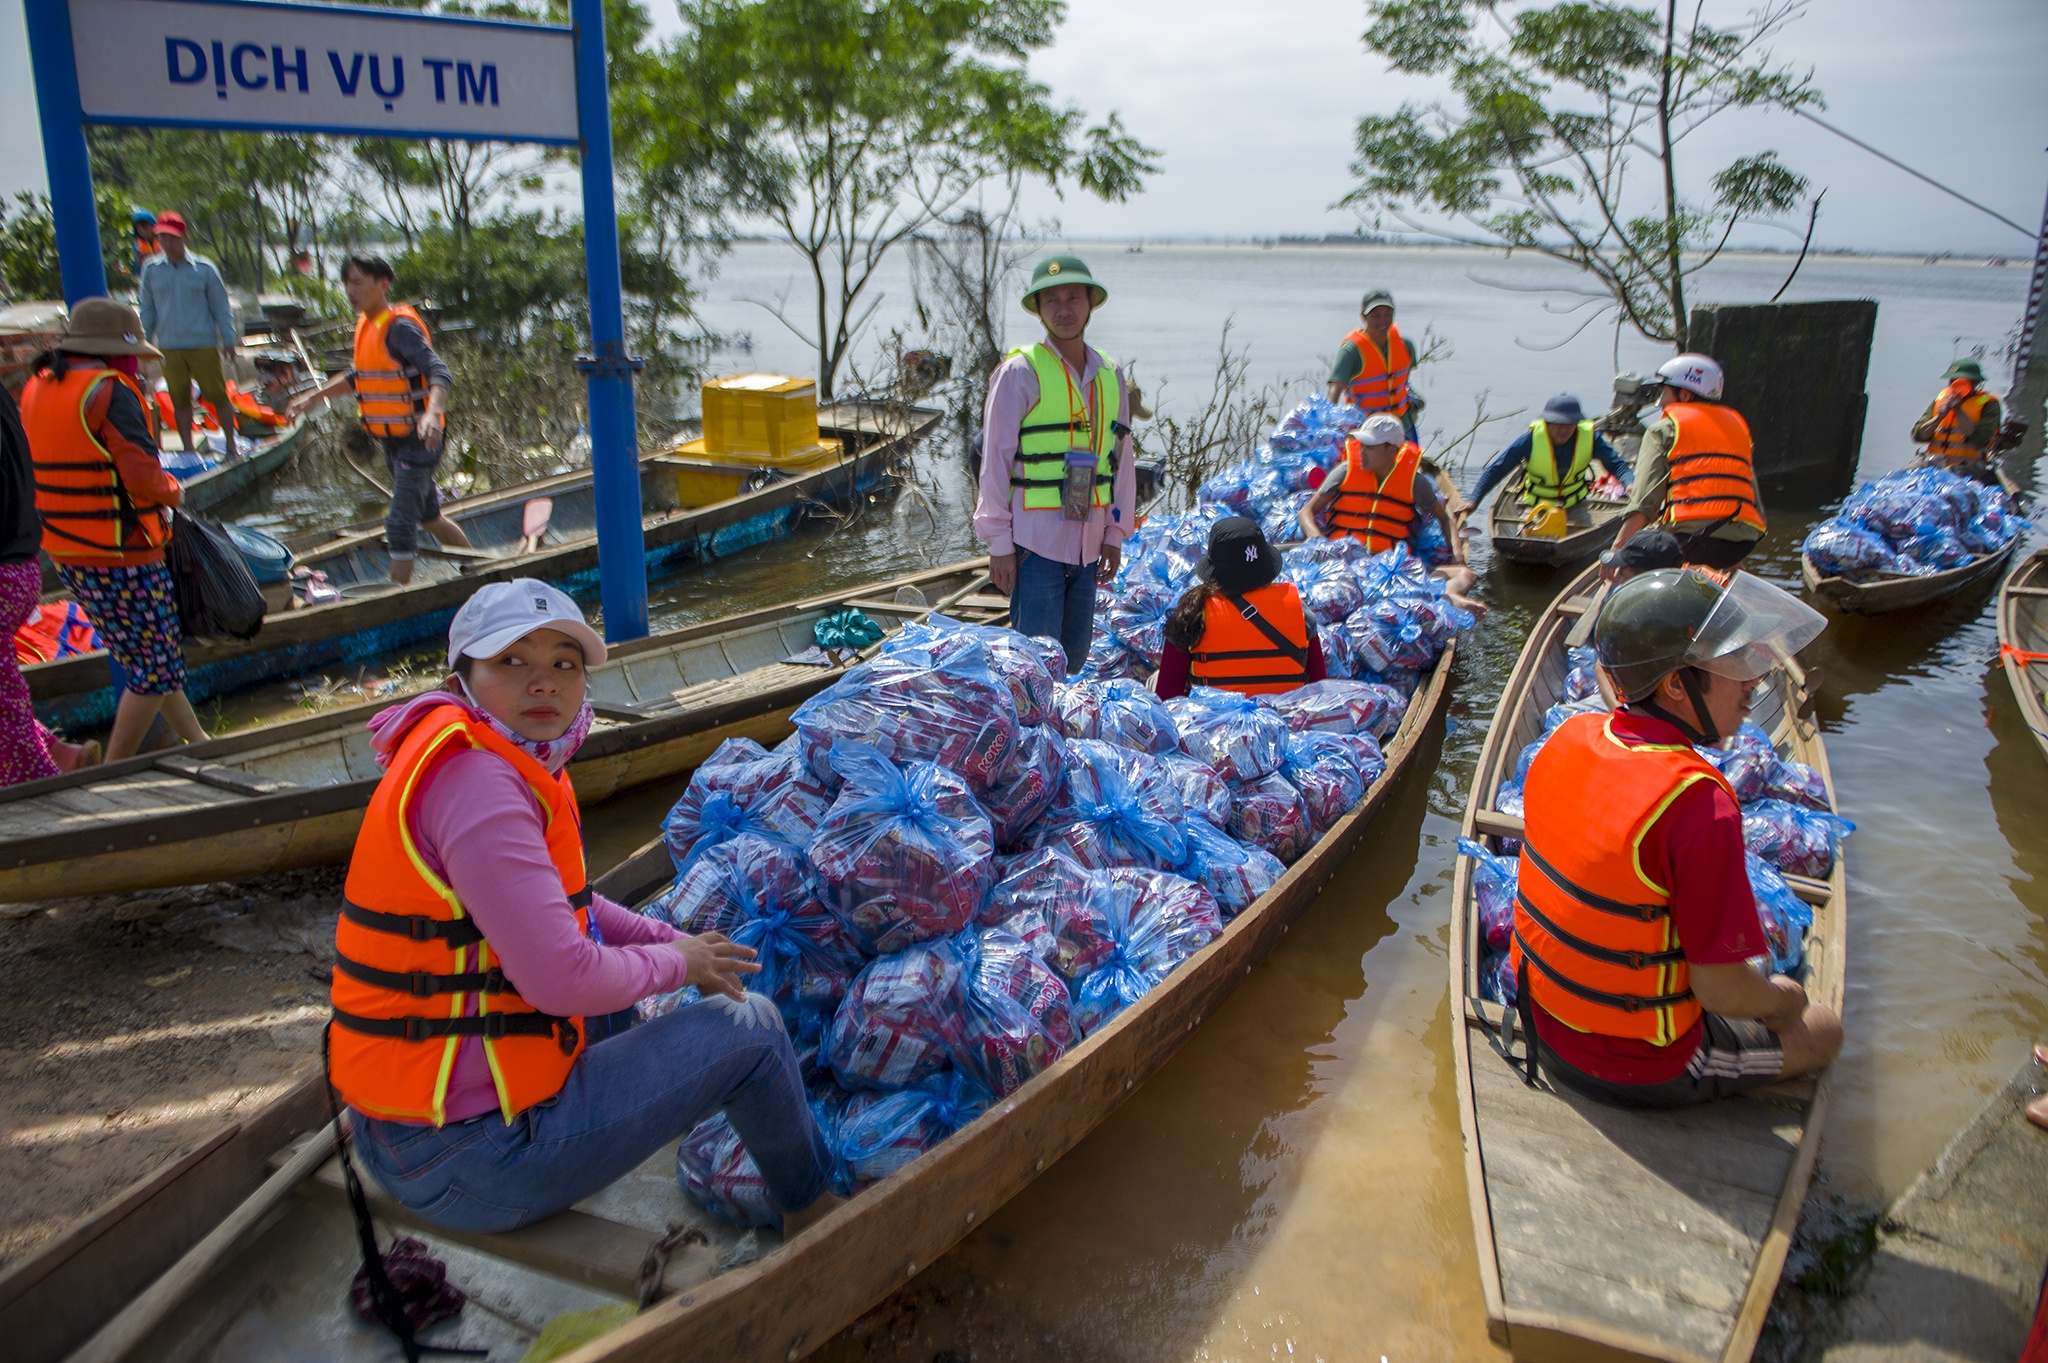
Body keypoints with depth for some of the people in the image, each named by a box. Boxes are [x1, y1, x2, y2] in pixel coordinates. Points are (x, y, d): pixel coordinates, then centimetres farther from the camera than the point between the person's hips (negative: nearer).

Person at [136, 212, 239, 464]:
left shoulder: (204, 269, 0)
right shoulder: (151, 270, 6)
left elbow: (221, 307, 4)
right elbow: (147, 310, 13)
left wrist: (228, 341, 0)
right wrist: (145, 341, 11)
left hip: (204, 345, -2)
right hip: (169, 347, 2)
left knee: (217, 395, -2)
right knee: (180, 400, 6)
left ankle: (231, 445, 9)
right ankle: (189, 449, 14)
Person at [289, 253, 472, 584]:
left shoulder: (400, 327, -18)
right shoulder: (366, 324, 10)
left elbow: (439, 372, -32)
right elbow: (360, 376, 26)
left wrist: (432, 413, -49)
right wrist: (313, 397, 26)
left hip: (417, 439, -10)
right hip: (393, 440, 10)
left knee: (400, 524, -11)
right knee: (428, 516, 21)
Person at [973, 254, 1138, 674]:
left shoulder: (1111, 376, 10)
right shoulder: (1021, 372, -7)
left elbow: (1121, 459, 16)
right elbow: (995, 459, -7)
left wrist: (1115, 534, 14)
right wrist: (999, 544, -10)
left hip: (1086, 542, 6)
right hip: (1034, 540, -6)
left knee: (1076, 653, 13)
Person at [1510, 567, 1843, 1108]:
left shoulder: (1569, 737, -8)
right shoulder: (1700, 805, -31)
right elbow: (1720, 988, -24)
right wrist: (1783, 1001, 0)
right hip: (1644, 1071, -7)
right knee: (1822, 1029, 18)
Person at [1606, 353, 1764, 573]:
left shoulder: (1664, 429, 9)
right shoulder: (1738, 425, 26)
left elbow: (1644, 503, -6)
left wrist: (1616, 552, -11)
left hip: (1692, 539, -6)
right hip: (1744, 543, 6)